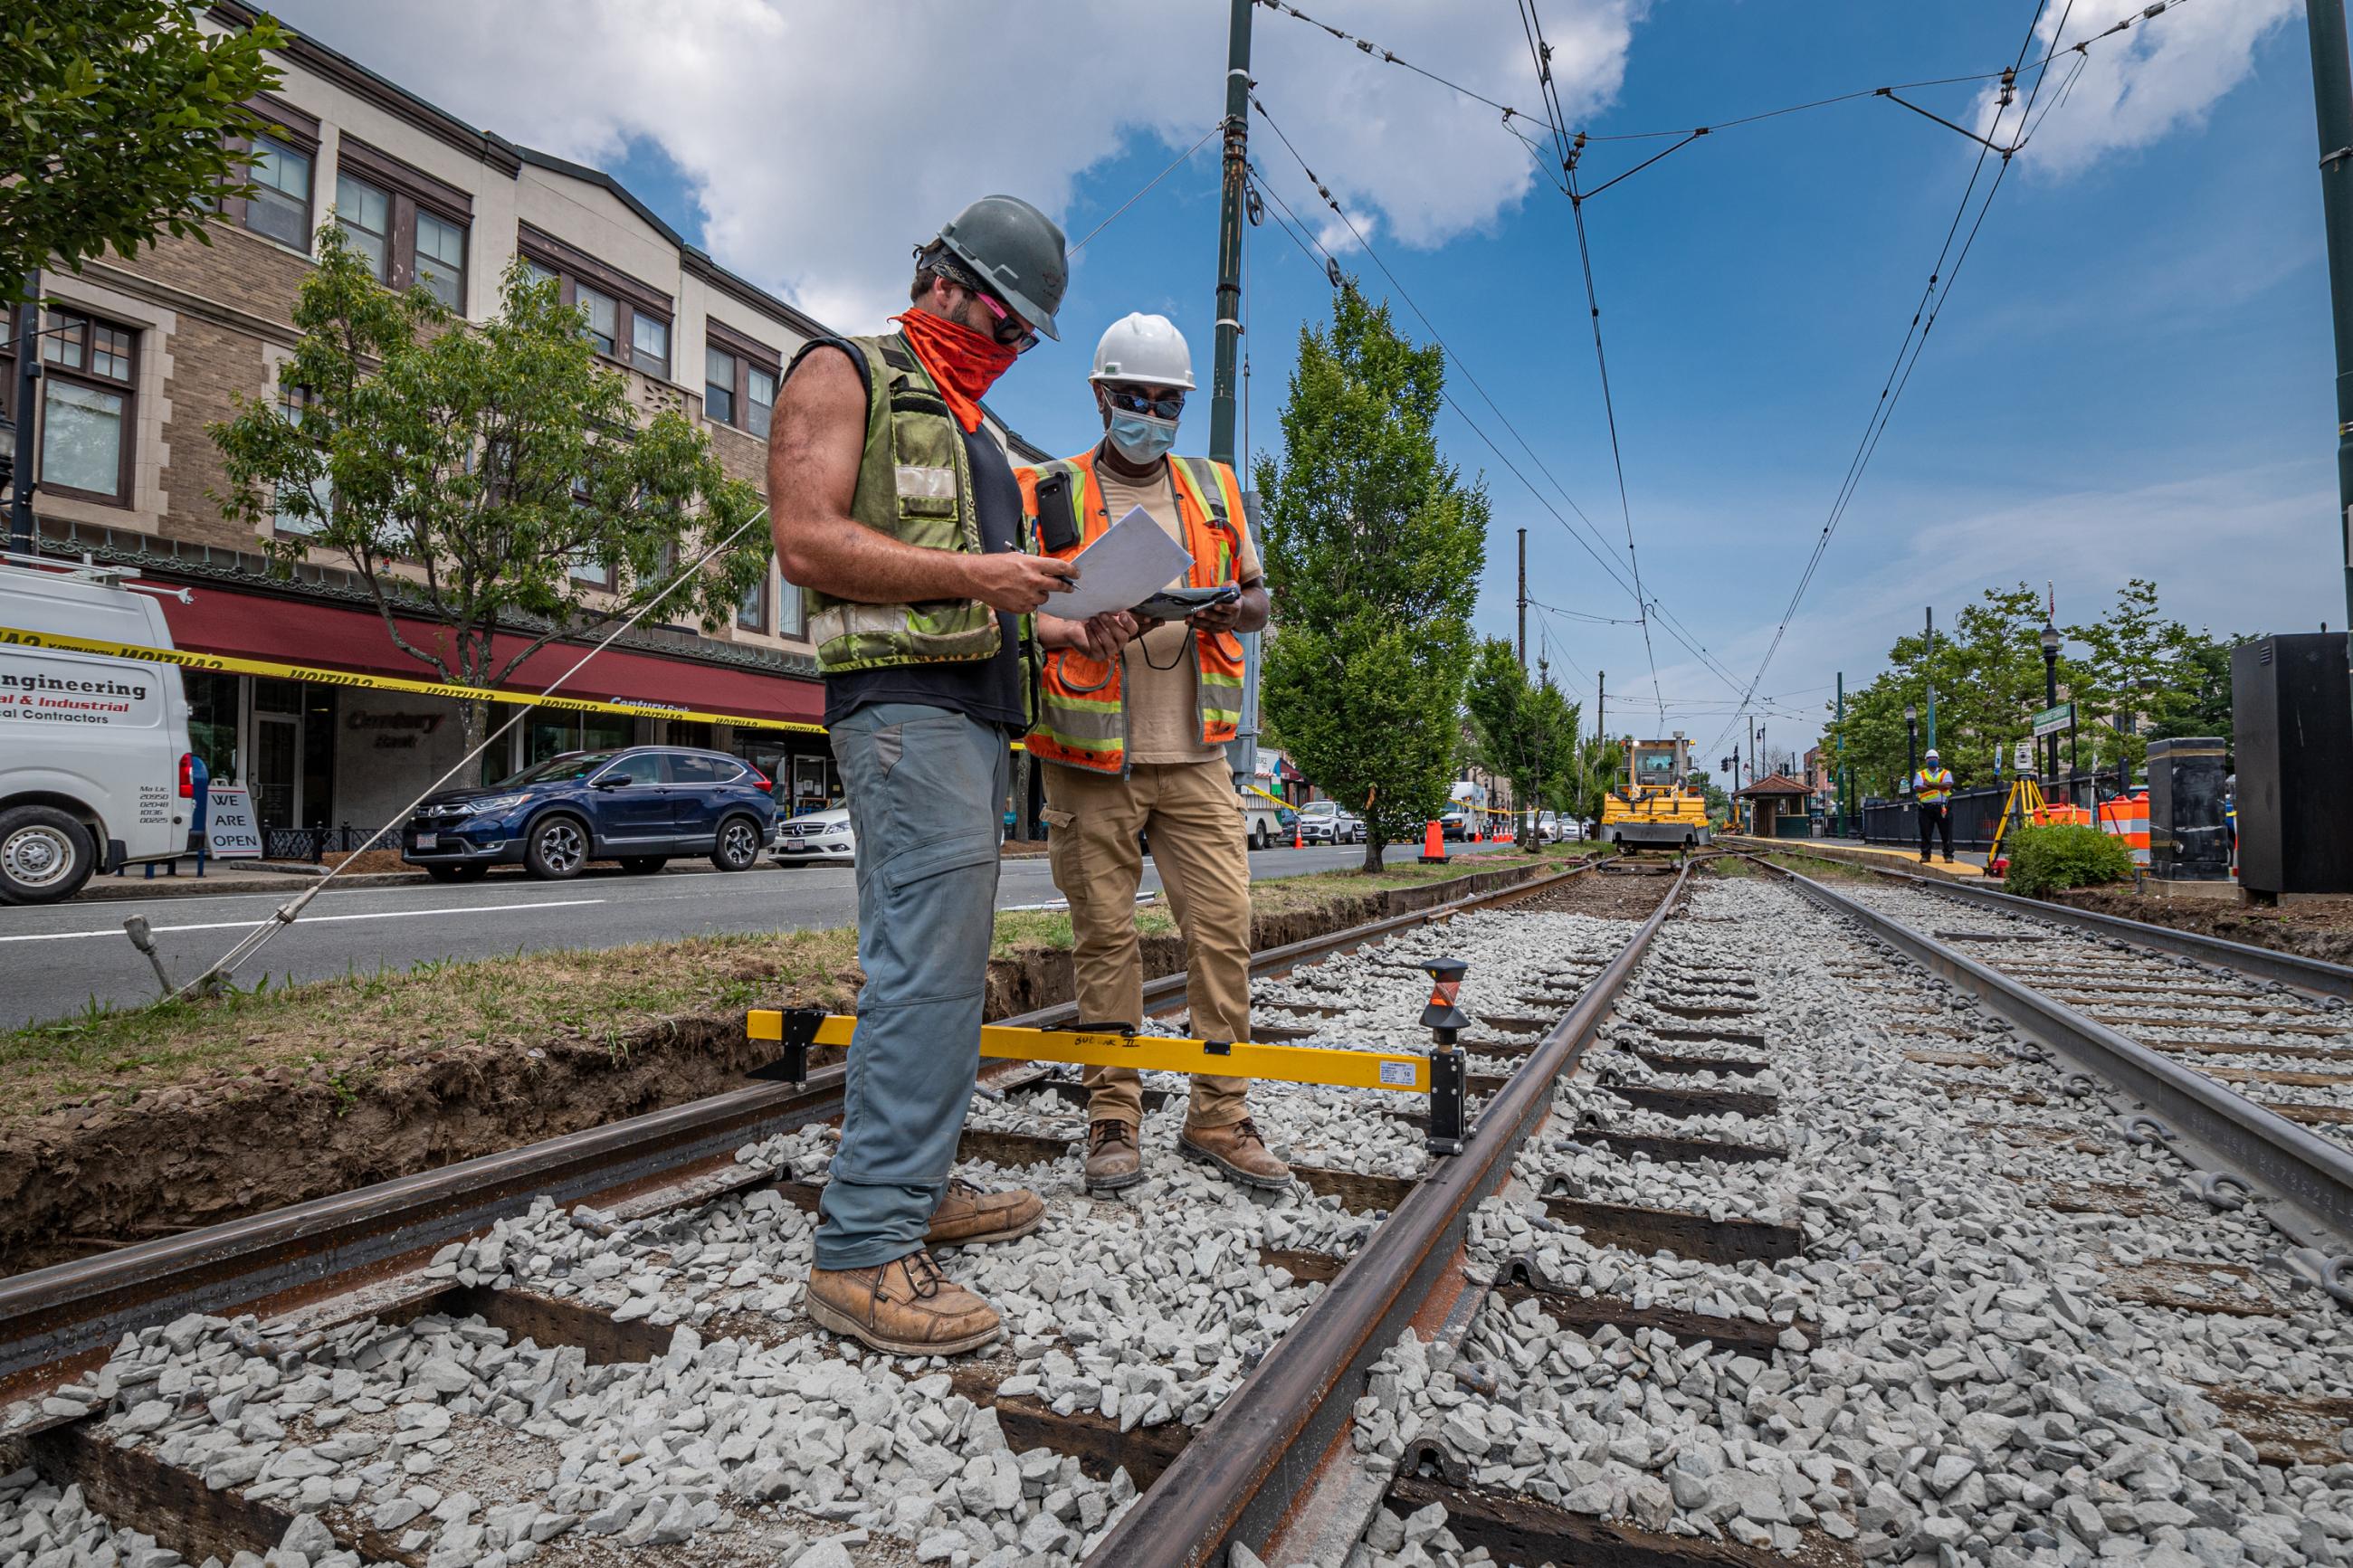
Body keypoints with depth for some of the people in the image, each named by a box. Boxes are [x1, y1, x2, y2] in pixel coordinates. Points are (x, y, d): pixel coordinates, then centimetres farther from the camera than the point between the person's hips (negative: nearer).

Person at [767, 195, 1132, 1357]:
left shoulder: (971, 429, 29)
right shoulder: (844, 376, 2)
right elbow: (806, 539, -12)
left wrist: (1060, 629, 15)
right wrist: (975, 573, -16)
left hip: (976, 710, 10)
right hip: (903, 705, -10)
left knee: (933, 960, 10)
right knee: (930, 963, -17)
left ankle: (913, 1188, 19)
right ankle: (864, 1251, -11)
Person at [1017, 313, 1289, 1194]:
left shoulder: (1214, 490, 15)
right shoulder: (1049, 494, 5)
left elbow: (1257, 596, 19)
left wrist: (1230, 609, -5)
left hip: (1193, 756, 3)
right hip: (1091, 759, -2)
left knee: (1223, 925, 0)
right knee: (1105, 935, 3)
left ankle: (1218, 1117, 13)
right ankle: (1112, 1117, 16)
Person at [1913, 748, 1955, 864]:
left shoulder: (1945, 773, 11)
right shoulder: (1920, 774, 12)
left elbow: (1947, 785, -9)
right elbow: (1918, 788, -6)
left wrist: (1930, 784, -9)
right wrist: (1938, 786, -8)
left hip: (1942, 807, -1)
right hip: (1926, 807, 1)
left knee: (1946, 833, -2)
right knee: (1925, 833, 2)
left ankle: (1948, 855, 3)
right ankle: (1925, 855, 8)